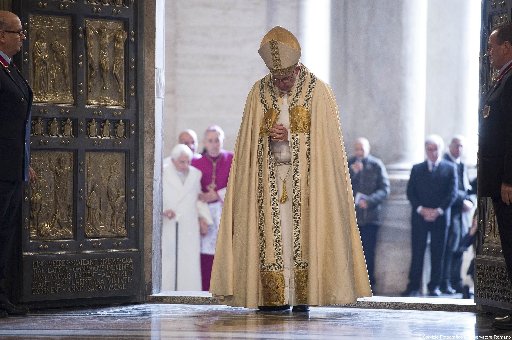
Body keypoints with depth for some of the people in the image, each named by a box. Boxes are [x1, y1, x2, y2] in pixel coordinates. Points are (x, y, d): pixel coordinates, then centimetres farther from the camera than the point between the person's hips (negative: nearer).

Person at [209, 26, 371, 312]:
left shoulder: (319, 93, -1)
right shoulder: (259, 93, 7)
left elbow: (326, 139, 0)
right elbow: (249, 138, 9)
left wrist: (290, 136, -12)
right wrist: (270, 134, -10)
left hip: (305, 178, -2)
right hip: (269, 177, 2)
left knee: (303, 230, -7)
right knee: (272, 231, -5)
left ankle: (304, 295, -6)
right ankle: (275, 296, -5)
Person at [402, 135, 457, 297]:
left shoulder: (449, 169, 8)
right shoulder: (417, 169, 12)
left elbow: (452, 193, 0)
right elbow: (410, 192, 6)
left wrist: (438, 210, -11)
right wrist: (421, 209, -9)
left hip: (440, 217, -1)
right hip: (419, 217, 1)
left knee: (437, 253, 0)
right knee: (417, 252, -2)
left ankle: (434, 287, 6)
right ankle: (413, 286, -1)